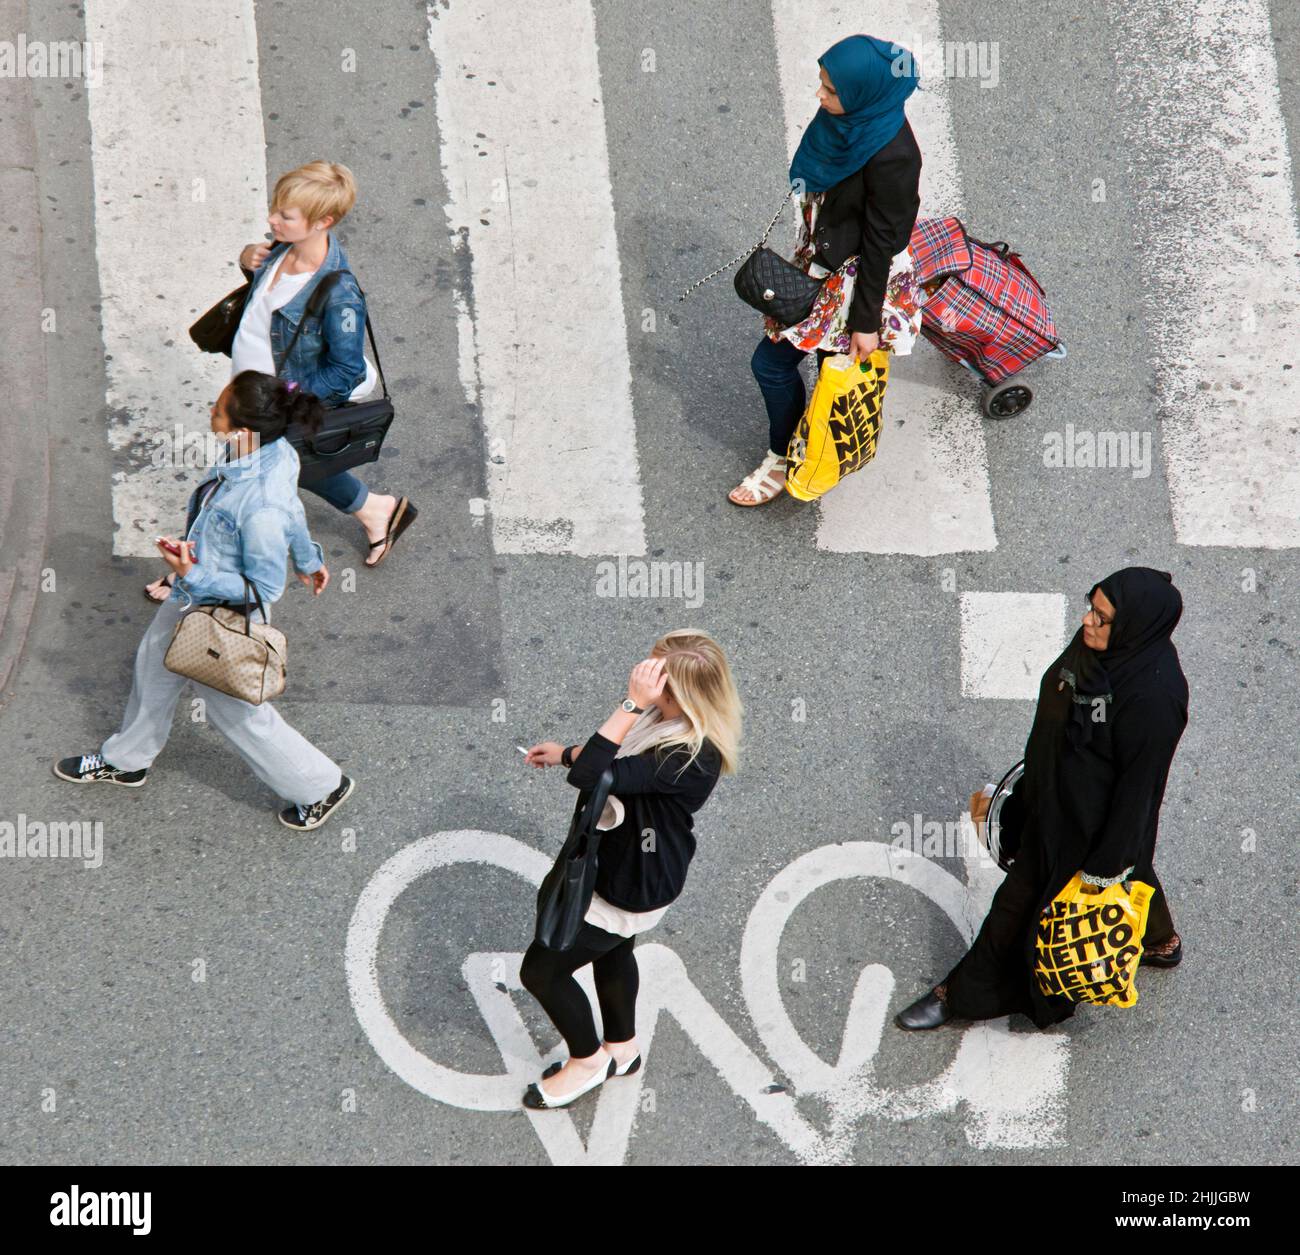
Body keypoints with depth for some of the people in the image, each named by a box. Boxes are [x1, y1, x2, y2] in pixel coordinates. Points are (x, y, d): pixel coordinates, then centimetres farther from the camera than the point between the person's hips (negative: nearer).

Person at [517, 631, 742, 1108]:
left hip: (633, 887, -9)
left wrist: (633, 704, -45)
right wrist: (565, 752, 9)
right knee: (613, 951, 32)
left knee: (541, 968, 4)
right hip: (626, 864, 9)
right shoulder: (669, 721, -12)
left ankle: (586, 1060, 29)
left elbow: (591, 776, -46)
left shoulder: (691, 759, -40)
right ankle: (621, 1049, 56)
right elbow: (624, 756, 13)